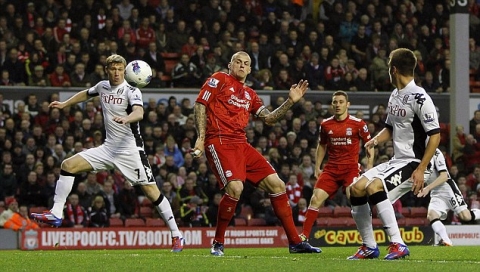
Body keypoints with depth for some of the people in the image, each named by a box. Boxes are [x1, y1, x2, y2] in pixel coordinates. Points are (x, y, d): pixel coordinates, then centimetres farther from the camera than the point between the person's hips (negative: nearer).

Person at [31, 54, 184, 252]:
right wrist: (64, 104, 28)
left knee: (151, 190, -10)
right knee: (69, 165, -5)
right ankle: (56, 214, -1)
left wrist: (126, 119, -52)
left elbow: (139, 112, -32)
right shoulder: (103, 87, 7)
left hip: (130, 149, -6)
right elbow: (87, 94, 31)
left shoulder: (131, 91, -12)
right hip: (108, 148, 6)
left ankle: (176, 235, 0)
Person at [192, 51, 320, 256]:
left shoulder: (250, 95, 22)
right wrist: (201, 137, -13)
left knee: (277, 185, 2)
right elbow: (200, 105, -2)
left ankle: (295, 242, 8)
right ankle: (217, 243, -11)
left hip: (241, 145, 7)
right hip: (219, 142, -7)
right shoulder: (219, 80, 4)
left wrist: (291, 101, 7)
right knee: (235, 187, -28)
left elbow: (269, 119, 17)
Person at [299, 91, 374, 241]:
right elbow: (322, 145, 21)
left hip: (351, 168, -3)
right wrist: (317, 167, 17)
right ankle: (304, 236, -3)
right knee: (316, 199, -8)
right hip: (331, 169, 3)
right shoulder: (326, 124, 6)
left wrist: (369, 166, -3)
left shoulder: (358, 124, -4)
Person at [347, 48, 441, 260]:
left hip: (413, 163, -9)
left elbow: (435, 135, -18)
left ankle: (398, 244, -25)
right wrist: (375, 140, 2)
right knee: (356, 189, 5)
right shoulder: (395, 95, 12)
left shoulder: (419, 97, -16)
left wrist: (421, 169, -22)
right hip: (396, 161, 9)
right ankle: (369, 247, 13)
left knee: (374, 187, -29)